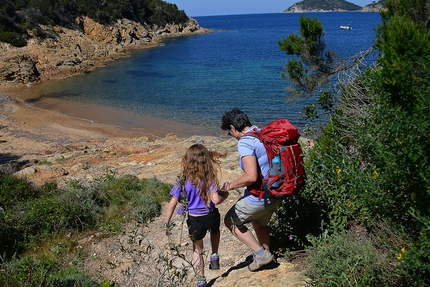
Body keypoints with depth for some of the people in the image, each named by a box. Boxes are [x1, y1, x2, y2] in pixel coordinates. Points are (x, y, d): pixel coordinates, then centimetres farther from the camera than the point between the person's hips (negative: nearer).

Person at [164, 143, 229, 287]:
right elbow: (216, 200, -25)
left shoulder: (183, 182, -10)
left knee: (197, 249, 25)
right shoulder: (209, 179, -14)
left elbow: (172, 205, -12)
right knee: (215, 230, 40)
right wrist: (224, 195, -3)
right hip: (211, 217, 0)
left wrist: (166, 224, -2)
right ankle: (214, 257, 35)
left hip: (194, 220, 0)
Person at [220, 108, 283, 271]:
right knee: (259, 224, 30)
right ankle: (265, 257, 43)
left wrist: (230, 185, -15)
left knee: (231, 221, 13)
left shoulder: (245, 143, -22)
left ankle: (261, 253, 14)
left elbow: (251, 176, -30)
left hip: (259, 198, -9)